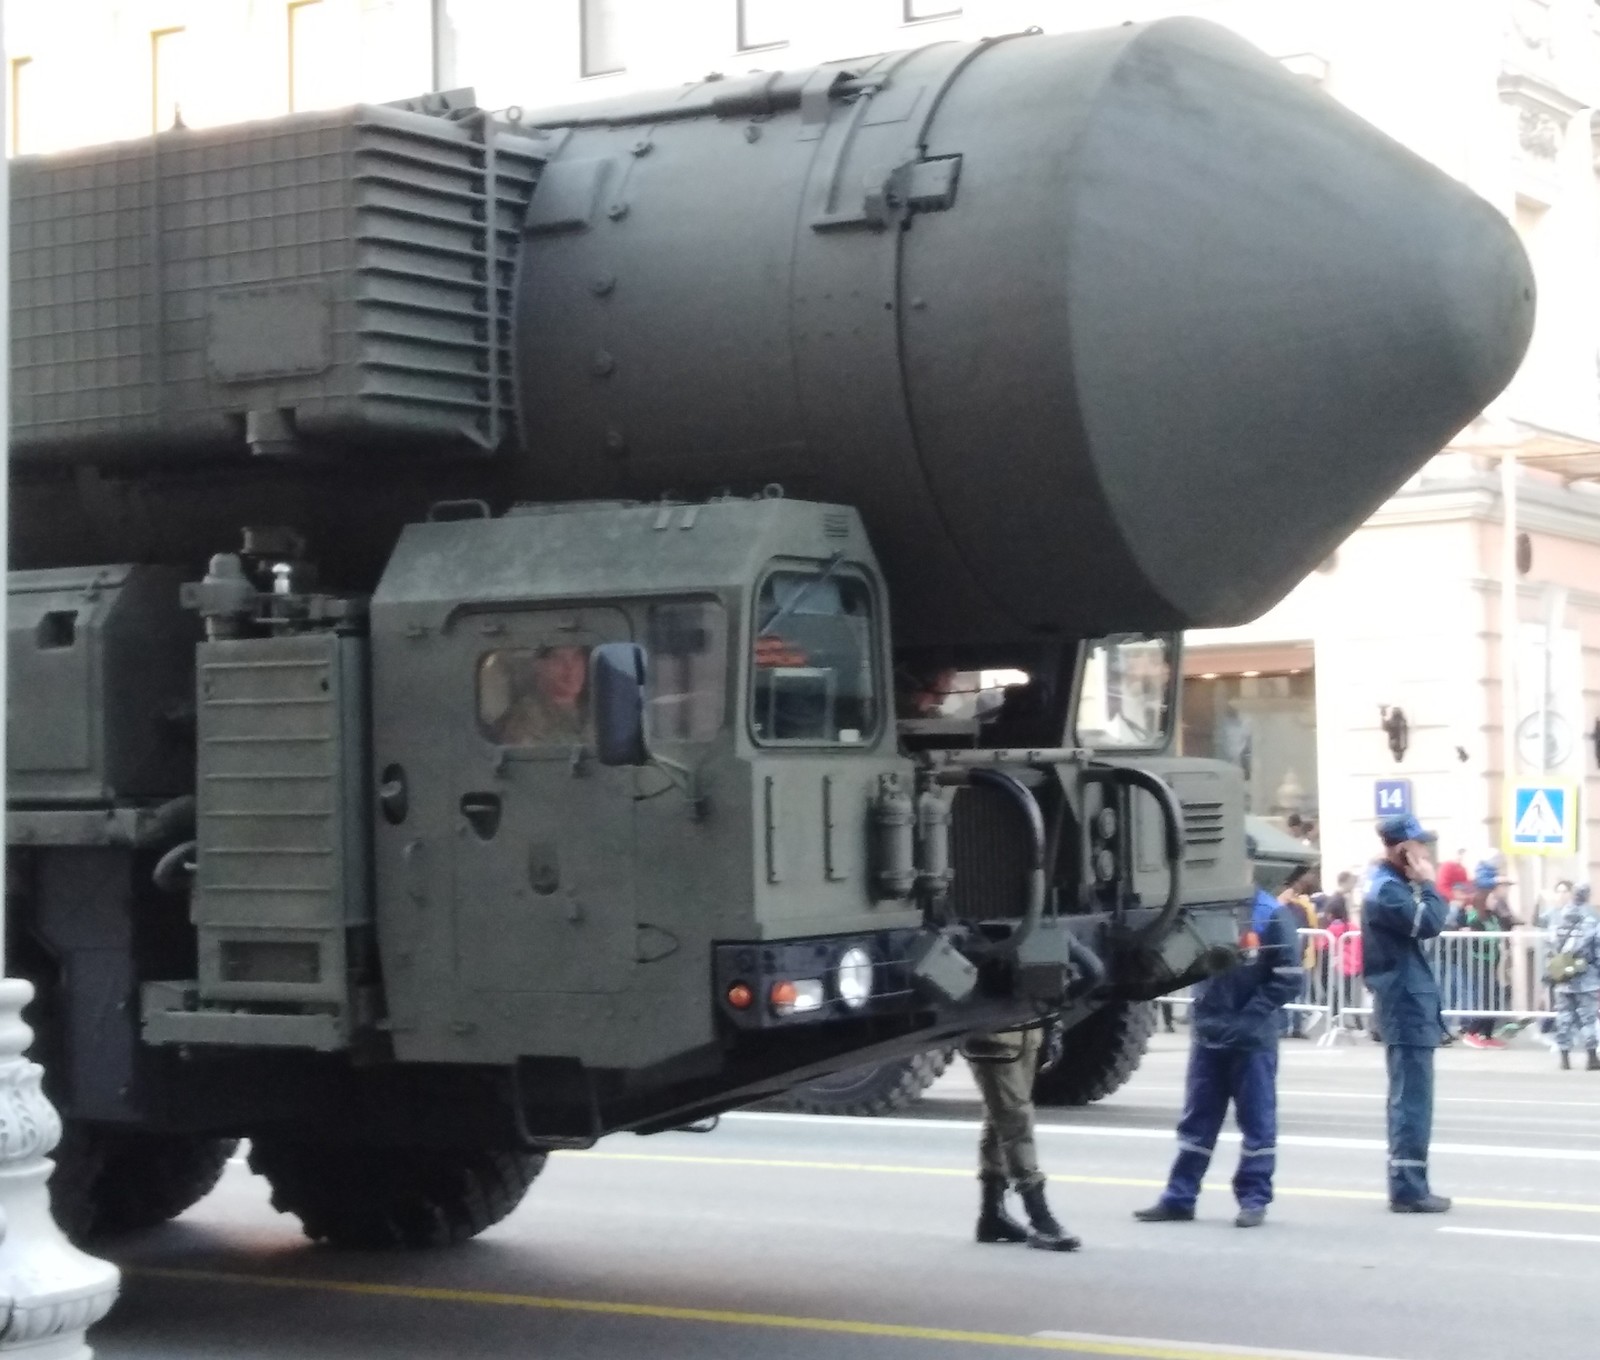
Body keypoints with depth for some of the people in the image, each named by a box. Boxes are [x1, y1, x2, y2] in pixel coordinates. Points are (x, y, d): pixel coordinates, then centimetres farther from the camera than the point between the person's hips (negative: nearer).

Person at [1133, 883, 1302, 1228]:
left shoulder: (1270, 915, -9)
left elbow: (1289, 978, -9)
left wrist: (1247, 1017, -14)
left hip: (1253, 1039, -4)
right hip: (1207, 1034, 4)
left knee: (1256, 1121, 4)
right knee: (1196, 1120, 9)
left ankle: (1254, 1199, 11)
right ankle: (1179, 1198, 14)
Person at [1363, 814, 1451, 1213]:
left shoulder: (1391, 885, 16)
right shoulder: (1388, 889, -15)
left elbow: (1419, 926, 18)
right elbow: (1428, 924, -25)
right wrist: (1428, 884, -14)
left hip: (1405, 1003, 11)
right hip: (1406, 1003, -11)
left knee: (1406, 1098, 13)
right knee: (1413, 1099, -9)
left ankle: (1406, 1184, 19)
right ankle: (1409, 1188, -8)